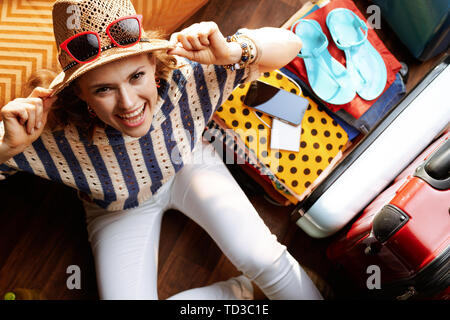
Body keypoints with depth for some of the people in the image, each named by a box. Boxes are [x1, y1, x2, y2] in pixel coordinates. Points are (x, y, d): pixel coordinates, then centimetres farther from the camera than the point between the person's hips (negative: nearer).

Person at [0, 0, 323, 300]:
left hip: (187, 167, 0)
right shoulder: (56, 131, -35)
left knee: (263, 258, -17)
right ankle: (236, 292, 8)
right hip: (119, 212, 1)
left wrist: (231, 51, -50)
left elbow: (288, 43, -29)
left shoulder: (183, 74, -34)